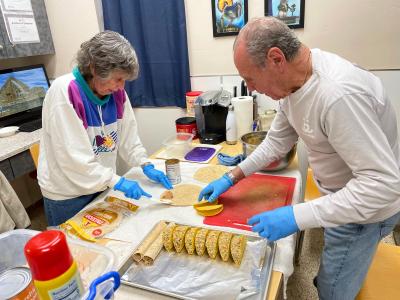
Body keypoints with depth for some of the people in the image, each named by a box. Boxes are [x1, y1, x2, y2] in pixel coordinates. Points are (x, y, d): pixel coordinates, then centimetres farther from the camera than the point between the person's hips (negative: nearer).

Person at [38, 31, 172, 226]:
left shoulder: (115, 91, -6)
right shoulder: (64, 92, -24)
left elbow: (128, 135, 2)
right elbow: (73, 156, -27)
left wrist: (146, 166, -7)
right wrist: (116, 181, -29)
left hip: (101, 185, 6)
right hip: (67, 195, -6)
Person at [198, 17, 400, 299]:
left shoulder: (338, 94, -36)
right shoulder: (295, 79, -7)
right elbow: (277, 140, 3)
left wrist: (297, 217, -33)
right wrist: (232, 178, 0)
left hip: (366, 204, -7)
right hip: (339, 196, 8)